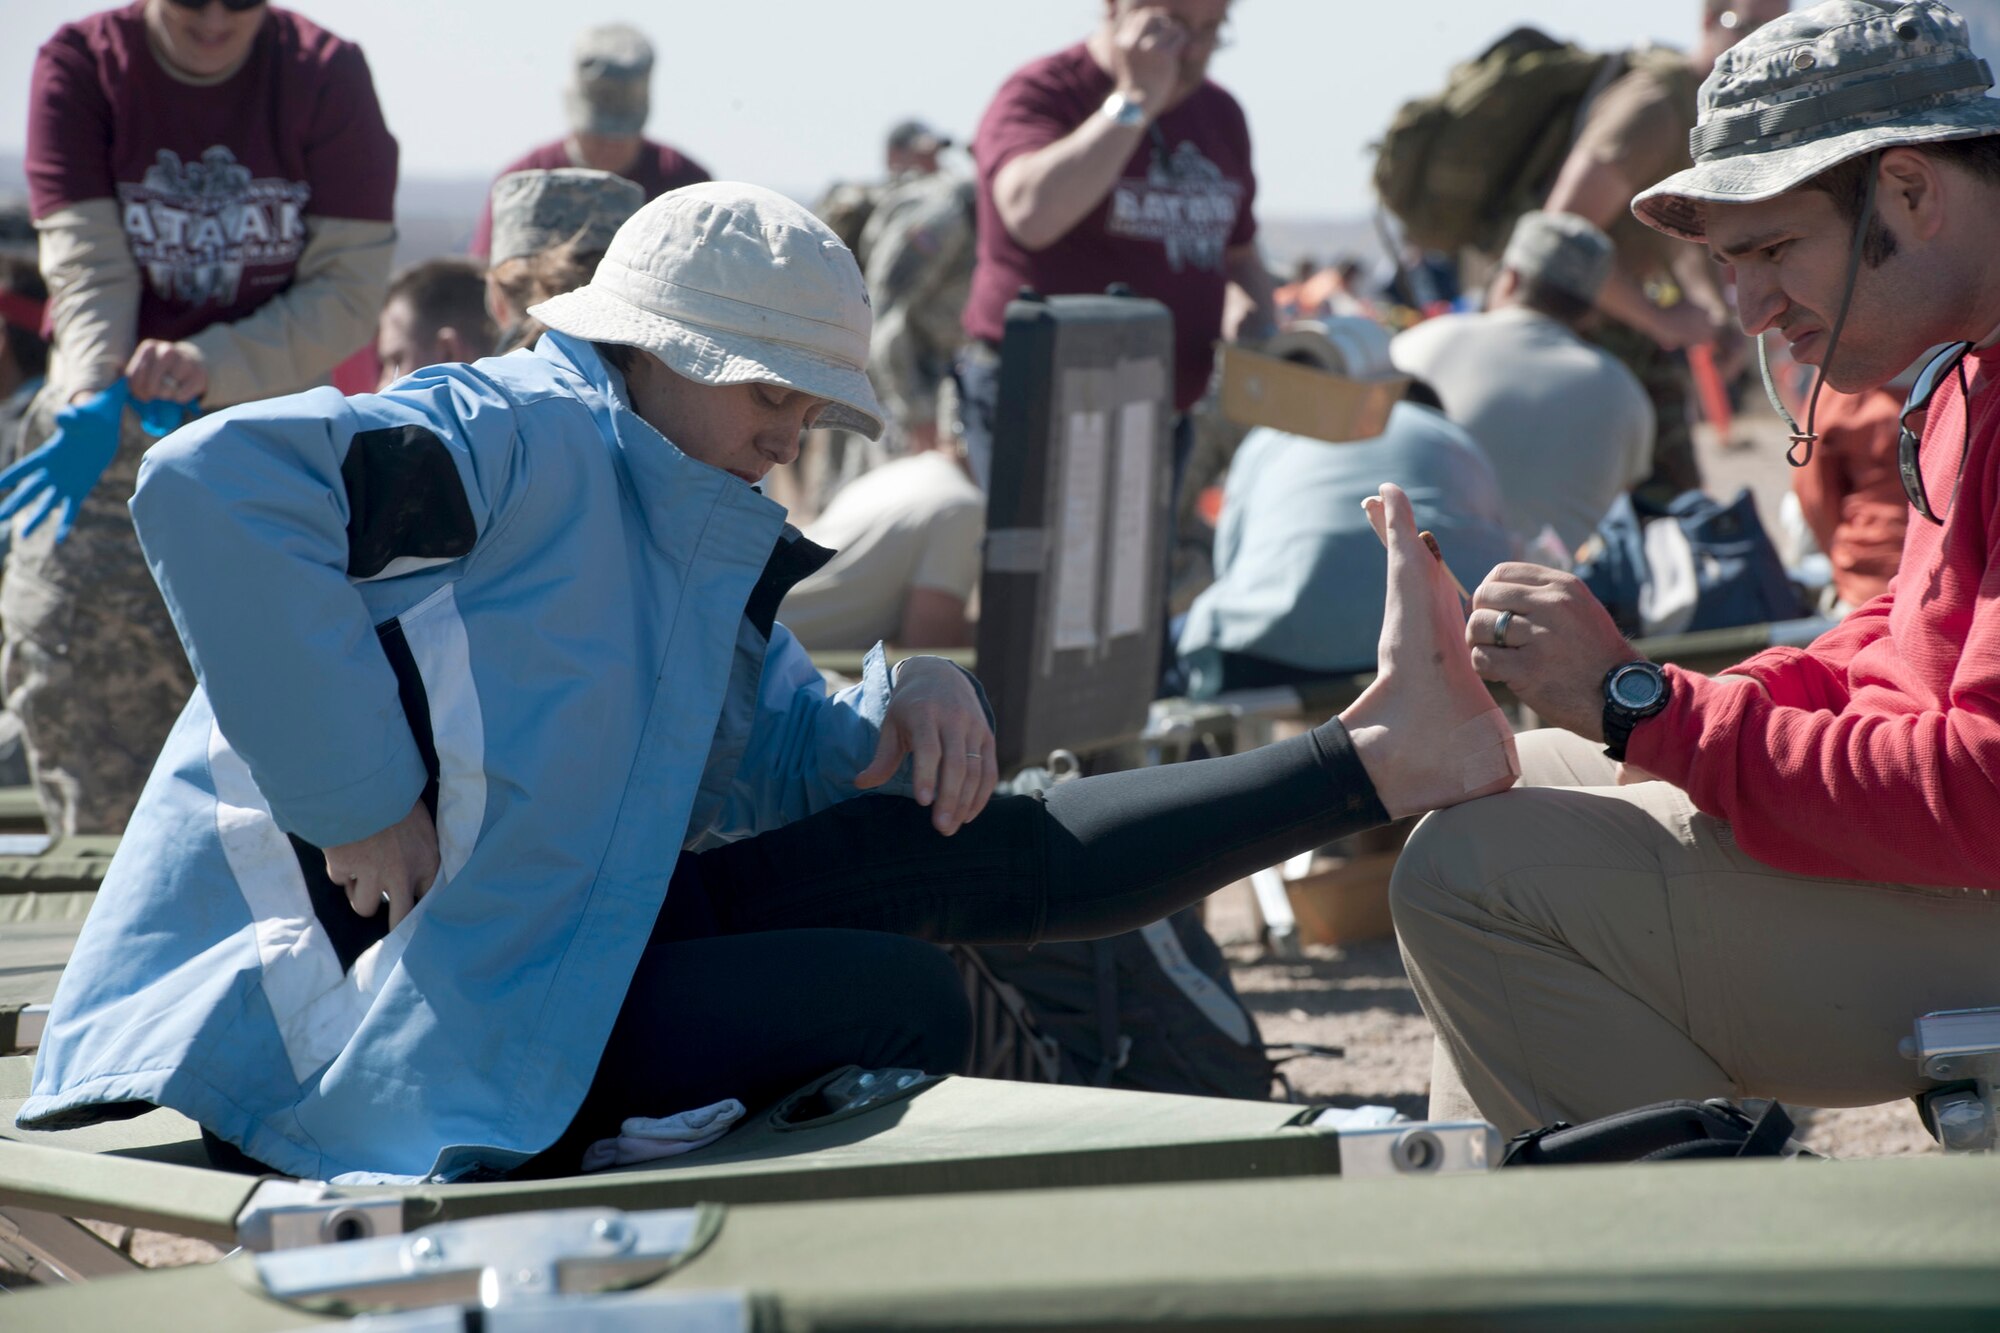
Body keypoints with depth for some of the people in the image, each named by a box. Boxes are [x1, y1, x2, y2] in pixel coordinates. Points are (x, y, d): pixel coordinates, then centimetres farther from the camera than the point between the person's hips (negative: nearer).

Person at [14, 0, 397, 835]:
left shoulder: (326, 73, -4)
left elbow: (349, 291, -8)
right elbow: (86, 268, -10)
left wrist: (211, 365, -21)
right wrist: (90, 402, -28)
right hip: (113, 451, 1)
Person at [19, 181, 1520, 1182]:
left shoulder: (691, 534, 18)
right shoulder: (518, 439, -15)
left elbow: (790, 768, 21)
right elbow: (210, 481, -32)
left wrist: (908, 698, -4)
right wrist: (360, 797, -28)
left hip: (546, 959, 10)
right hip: (346, 1013, -9)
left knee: (961, 854, -2)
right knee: (893, 1004, -16)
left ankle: (1370, 760, 1)